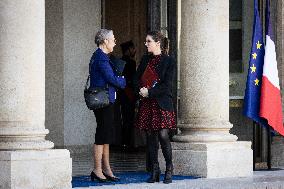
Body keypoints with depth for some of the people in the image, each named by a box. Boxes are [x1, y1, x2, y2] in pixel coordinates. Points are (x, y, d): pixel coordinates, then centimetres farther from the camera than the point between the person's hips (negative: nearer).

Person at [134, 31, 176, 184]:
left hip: (162, 103, -5)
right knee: (150, 135, 4)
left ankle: (169, 168, 3)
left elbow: (167, 85, -10)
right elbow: (137, 78, 13)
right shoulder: (145, 60, 14)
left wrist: (149, 92, -15)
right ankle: (154, 170, 9)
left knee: (163, 135, -11)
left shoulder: (168, 61, -4)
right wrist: (140, 89, -7)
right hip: (147, 103, 5)